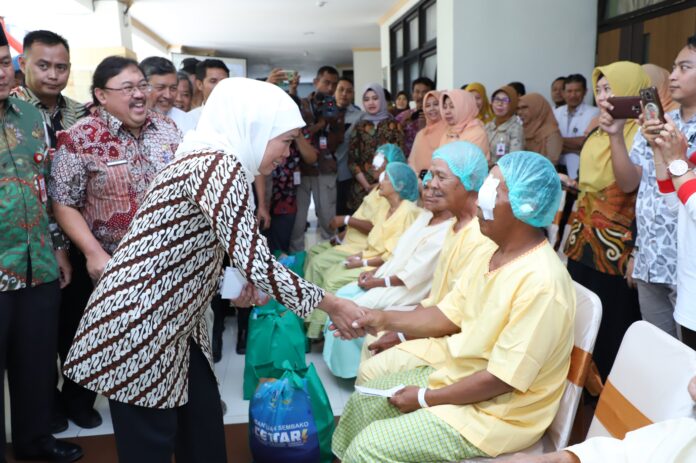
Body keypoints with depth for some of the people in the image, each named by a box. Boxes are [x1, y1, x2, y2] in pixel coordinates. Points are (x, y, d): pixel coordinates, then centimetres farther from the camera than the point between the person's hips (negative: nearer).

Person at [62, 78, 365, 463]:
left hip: (172, 322, 10)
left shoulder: (215, 161, 9)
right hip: (136, 324, -10)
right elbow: (254, 261, -27)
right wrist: (330, 304, -18)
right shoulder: (219, 163, -22)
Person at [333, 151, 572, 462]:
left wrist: (426, 398, -17)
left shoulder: (542, 282, -28)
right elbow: (448, 316, 6)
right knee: (363, 402, 10)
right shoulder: (495, 256, 2)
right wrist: (386, 320, -6)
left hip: (498, 411, -8)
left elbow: (502, 378, -26)